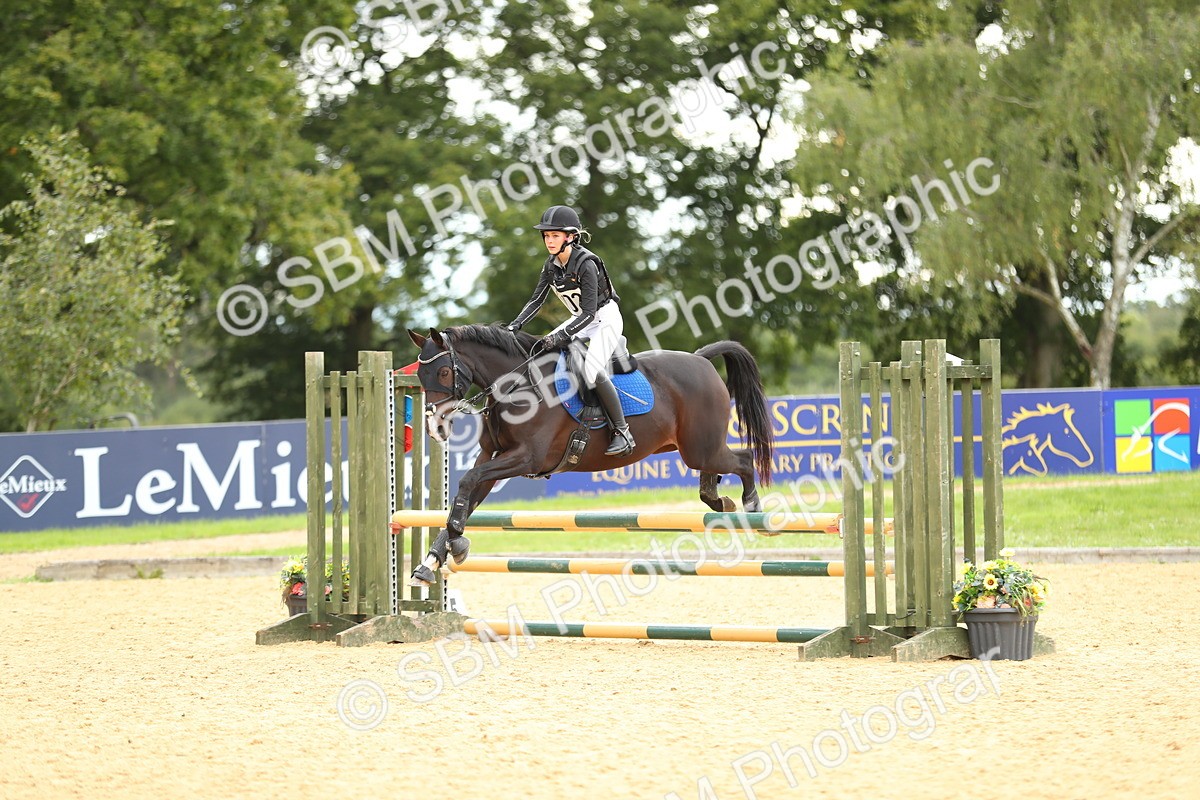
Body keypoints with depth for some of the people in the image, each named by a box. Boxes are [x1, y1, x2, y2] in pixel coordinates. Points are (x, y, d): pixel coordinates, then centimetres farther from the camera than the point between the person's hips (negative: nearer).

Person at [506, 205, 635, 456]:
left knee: (592, 370, -28)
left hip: (605, 318, -9)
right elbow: (537, 299, 5)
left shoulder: (586, 264, -25)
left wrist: (562, 335, -37)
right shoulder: (552, 264, -2)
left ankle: (622, 432, -22)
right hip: (582, 320, 9)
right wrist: (515, 326, -9)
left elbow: (589, 313, -28)